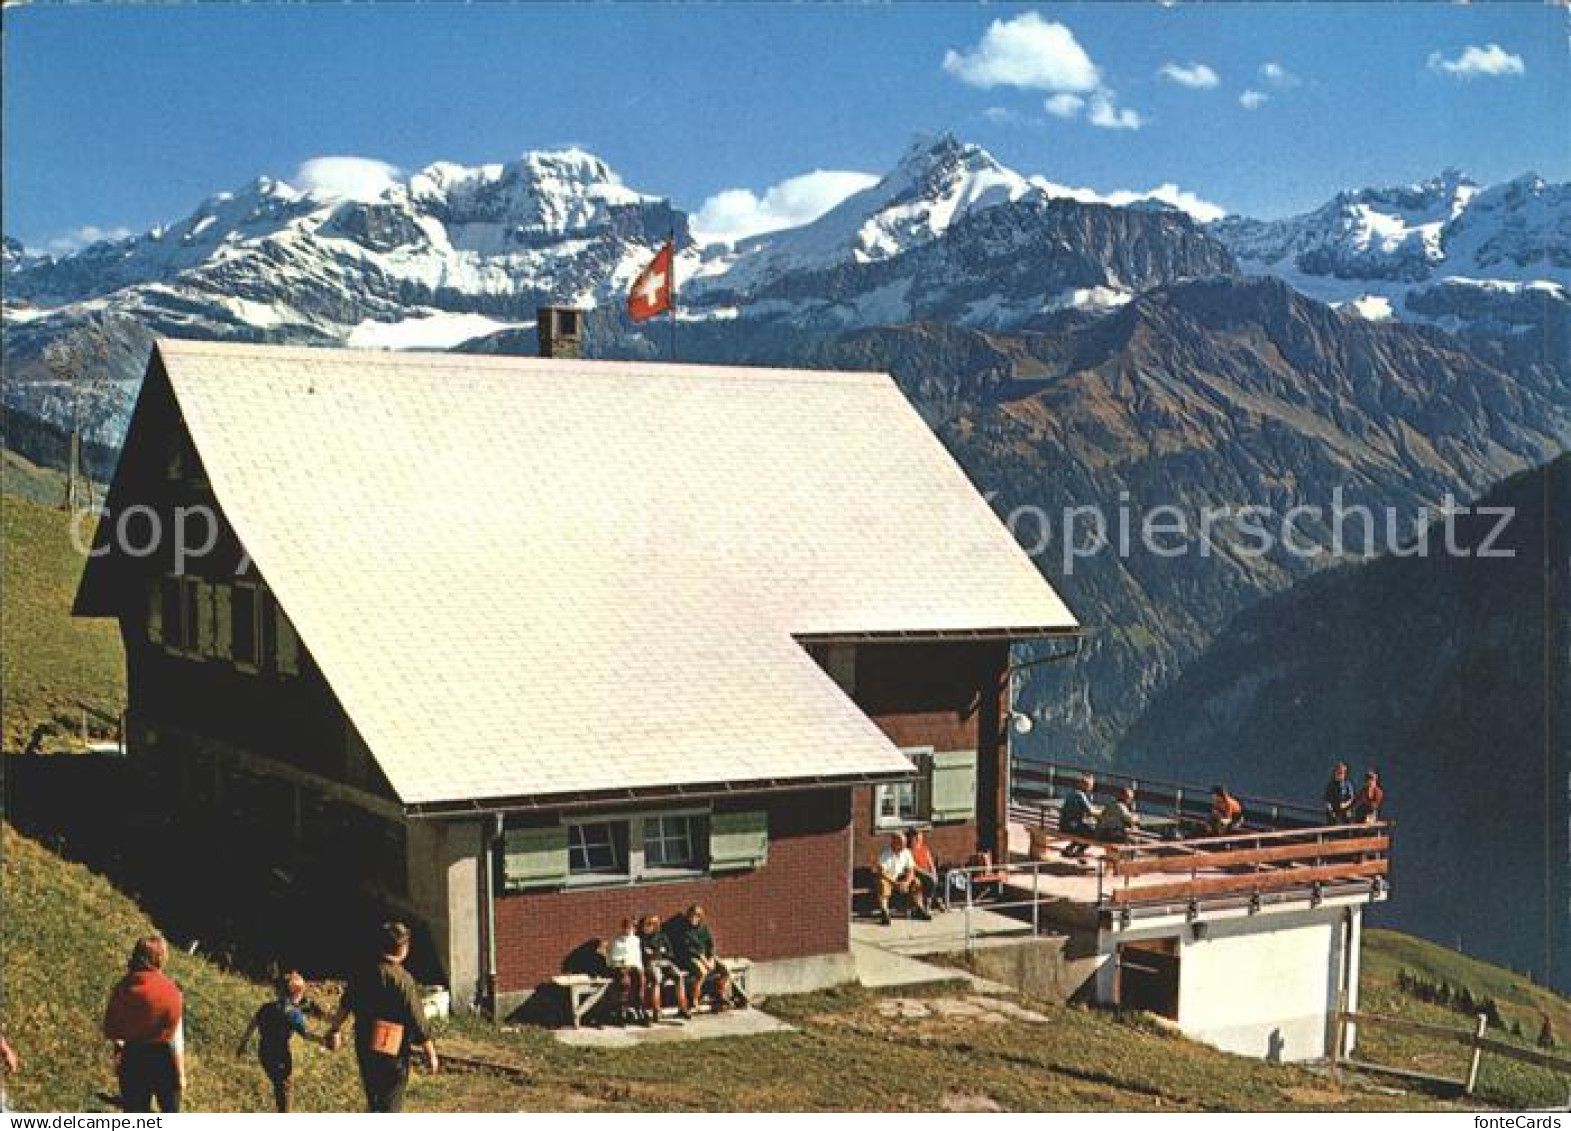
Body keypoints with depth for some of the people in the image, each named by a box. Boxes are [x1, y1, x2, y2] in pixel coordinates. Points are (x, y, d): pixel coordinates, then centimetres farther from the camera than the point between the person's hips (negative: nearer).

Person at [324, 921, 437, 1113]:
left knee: (373, 1102, 23)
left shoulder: (362, 975, 1)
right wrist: (430, 1054, -7)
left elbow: (344, 1006, 15)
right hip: (392, 1054, -6)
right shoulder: (402, 980, -20)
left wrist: (335, 1029, 34)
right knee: (390, 1106, 5)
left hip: (364, 1049, 6)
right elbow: (418, 1020, -17)